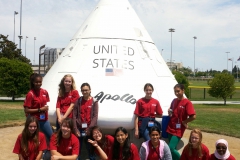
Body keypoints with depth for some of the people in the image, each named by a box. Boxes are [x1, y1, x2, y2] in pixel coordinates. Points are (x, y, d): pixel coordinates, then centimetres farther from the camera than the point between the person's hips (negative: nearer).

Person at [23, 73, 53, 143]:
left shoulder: (45, 92, 3)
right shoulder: (30, 94, -14)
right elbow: (26, 110, -15)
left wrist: (46, 108, 1)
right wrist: (39, 110, -18)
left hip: (44, 120, 6)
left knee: (51, 137, 9)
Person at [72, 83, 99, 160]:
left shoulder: (94, 101, 0)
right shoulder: (78, 101, 4)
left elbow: (95, 116, -6)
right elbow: (74, 115, 1)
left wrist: (90, 128, -15)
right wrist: (75, 129, -6)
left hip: (89, 129, -1)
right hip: (79, 128, 1)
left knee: (90, 146, 7)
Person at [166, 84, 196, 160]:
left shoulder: (187, 102, -13)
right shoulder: (174, 101, 6)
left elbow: (193, 116, -20)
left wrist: (183, 122, -11)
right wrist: (169, 112, 2)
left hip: (178, 129, -6)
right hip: (170, 128, 6)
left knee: (171, 148, -13)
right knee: (173, 148, 10)